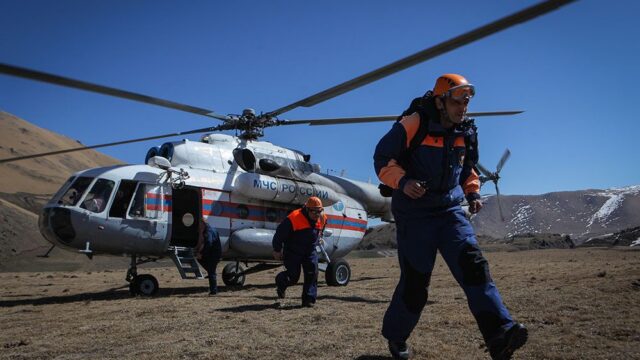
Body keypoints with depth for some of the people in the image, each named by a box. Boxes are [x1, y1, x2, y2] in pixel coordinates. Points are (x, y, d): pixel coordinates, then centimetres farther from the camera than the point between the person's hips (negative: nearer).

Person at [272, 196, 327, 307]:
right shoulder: (294, 218, -24)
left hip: (310, 252, 5)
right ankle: (280, 282, 33)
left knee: (312, 274, -7)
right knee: (293, 276, -1)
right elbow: (280, 233, -15)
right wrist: (277, 250, -8)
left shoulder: (322, 219, -5)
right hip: (292, 252, -5)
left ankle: (309, 300, 1)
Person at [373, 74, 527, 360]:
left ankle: (500, 335, -23)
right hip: (414, 215, -5)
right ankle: (395, 336, 23)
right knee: (415, 283, -1)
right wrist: (402, 181, -26)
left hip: (450, 212, 5)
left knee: (473, 264, -17)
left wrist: (473, 193, 8)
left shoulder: (464, 134, 8)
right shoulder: (413, 125, -12)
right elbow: (383, 159, -10)